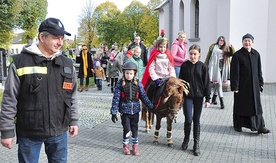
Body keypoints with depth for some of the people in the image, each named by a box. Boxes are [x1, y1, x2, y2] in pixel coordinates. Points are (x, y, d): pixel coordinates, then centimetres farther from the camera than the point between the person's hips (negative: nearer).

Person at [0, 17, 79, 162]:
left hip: (59, 131, 4)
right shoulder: (20, 62, -9)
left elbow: (72, 96, 13)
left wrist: (73, 121, 12)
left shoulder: (67, 64, 5)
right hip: (29, 133, -3)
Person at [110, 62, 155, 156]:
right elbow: (116, 99, -7)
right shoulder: (120, 84, -7)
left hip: (135, 111, 2)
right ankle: (125, 145, 25)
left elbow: (143, 97, 6)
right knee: (127, 129, 4)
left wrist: (151, 107, 4)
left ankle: (135, 145, 26)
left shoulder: (138, 83, 0)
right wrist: (114, 112, -10)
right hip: (125, 111, -2)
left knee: (134, 129, 11)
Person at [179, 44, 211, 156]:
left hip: (199, 96, 0)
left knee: (196, 120, 6)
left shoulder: (203, 67, -3)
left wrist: (208, 99, -3)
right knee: (188, 119, -4)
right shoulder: (185, 65, -1)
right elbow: (180, 81, 5)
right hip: (187, 96, 0)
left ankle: (196, 144, 15)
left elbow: (207, 83, -1)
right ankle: (186, 139, 22)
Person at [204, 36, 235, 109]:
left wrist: (231, 47, -12)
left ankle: (214, 98, 30)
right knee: (219, 84, -10)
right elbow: (208, 57, 2)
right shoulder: (213, 47, 2)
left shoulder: (226, 49, 12)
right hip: (215, 68, -4)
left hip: (222, 69, 4)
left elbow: (233, 54, 2)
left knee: (217, 84, 14)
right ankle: (221, 101, -11)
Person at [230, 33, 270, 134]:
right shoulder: (237, 55, -9)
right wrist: (234, 87, -13)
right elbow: (234, 72, -11)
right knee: (240, 105, 7)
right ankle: (238, 125, 22)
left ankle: (260, 126, 11)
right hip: (242, 86, -4)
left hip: (254, 86, 4)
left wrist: (260, 83, 9)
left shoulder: (256, 54, 5)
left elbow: (259, 70, 11)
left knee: (256, 106, 5)